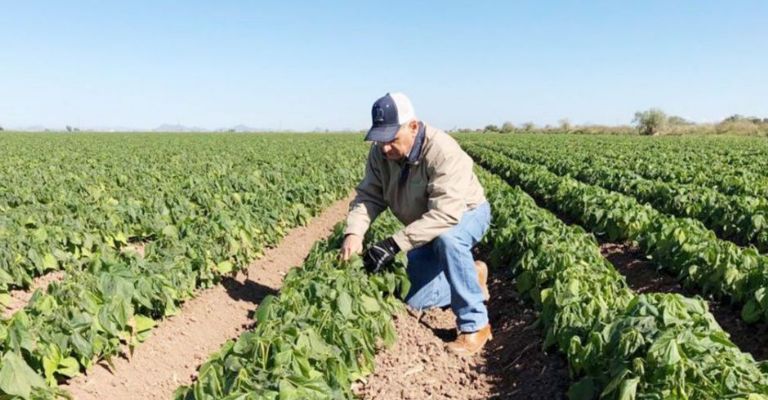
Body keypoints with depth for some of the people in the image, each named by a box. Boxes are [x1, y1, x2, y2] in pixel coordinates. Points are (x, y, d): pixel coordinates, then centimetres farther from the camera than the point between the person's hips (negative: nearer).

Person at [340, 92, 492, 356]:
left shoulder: (442, 151, -37)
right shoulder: (380, 153, -17)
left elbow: (445, 214, -45)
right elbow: (368, 196, -16)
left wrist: (395, 244, -49)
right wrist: (354, 232, -36)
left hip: (465, 214, -6)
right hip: (425, 230, 6)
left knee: (447, 239, -42)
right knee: (416, 301, 6)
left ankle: (475, 325, -24)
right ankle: (472, 278, 30)